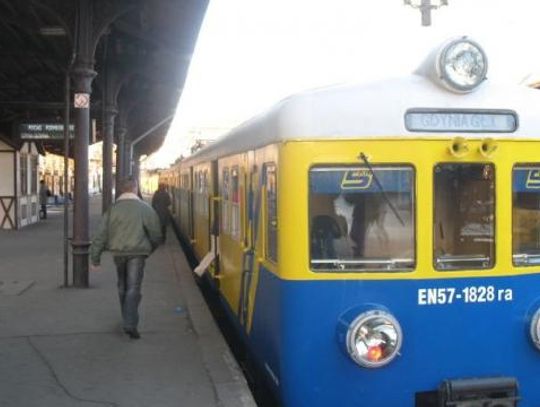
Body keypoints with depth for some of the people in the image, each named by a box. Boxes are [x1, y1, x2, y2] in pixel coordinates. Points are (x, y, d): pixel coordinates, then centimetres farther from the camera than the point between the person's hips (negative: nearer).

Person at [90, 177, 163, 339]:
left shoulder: (112, 209, 2)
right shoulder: (145, 208, -4)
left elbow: (100, 236, 0)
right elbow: (156, 235, -3)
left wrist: (95, 259, 3)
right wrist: (150, 249, 16)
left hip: (118, 253, 3)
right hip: (137, 253, -3)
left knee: (122, 287, 20)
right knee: (133, 288, -2)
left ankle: (127, 319, 34)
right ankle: (130, 324, -12)